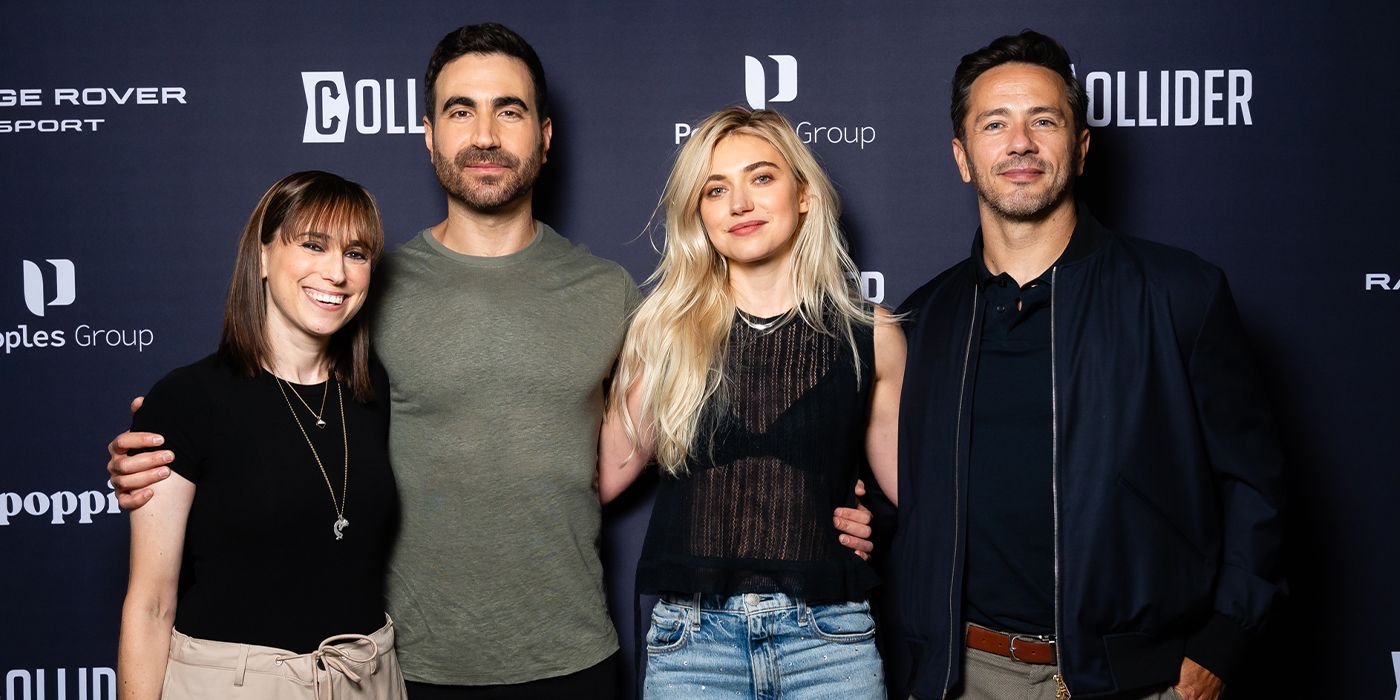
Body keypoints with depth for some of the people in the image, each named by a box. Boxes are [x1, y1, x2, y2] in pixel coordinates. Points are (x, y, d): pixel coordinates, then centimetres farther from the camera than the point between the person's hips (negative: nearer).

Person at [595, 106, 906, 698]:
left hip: (829, 639, 0)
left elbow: (912, 485, 7)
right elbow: (607, 472, 5)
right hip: (691, 641, 0)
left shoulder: (869, 335, 3)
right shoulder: (665, 329, 3)